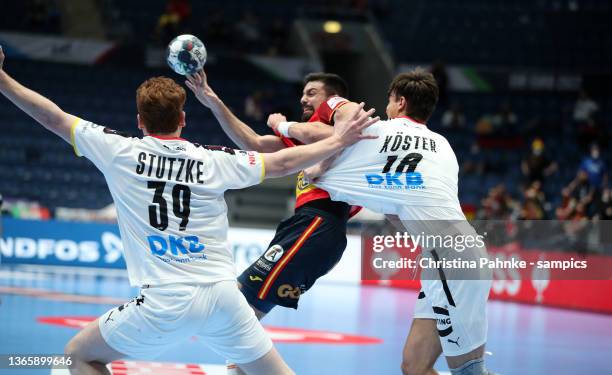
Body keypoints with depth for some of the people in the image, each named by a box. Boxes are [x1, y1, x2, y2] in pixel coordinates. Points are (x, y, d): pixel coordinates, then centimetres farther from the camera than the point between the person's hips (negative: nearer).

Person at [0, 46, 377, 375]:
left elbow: (54, 118, 8)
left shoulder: (120, 151, 1)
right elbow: (283, 162, 13)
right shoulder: (213, 160, 6)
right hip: (222, 295, 3)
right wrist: (338, 140, 25)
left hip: (165, 302, -3)